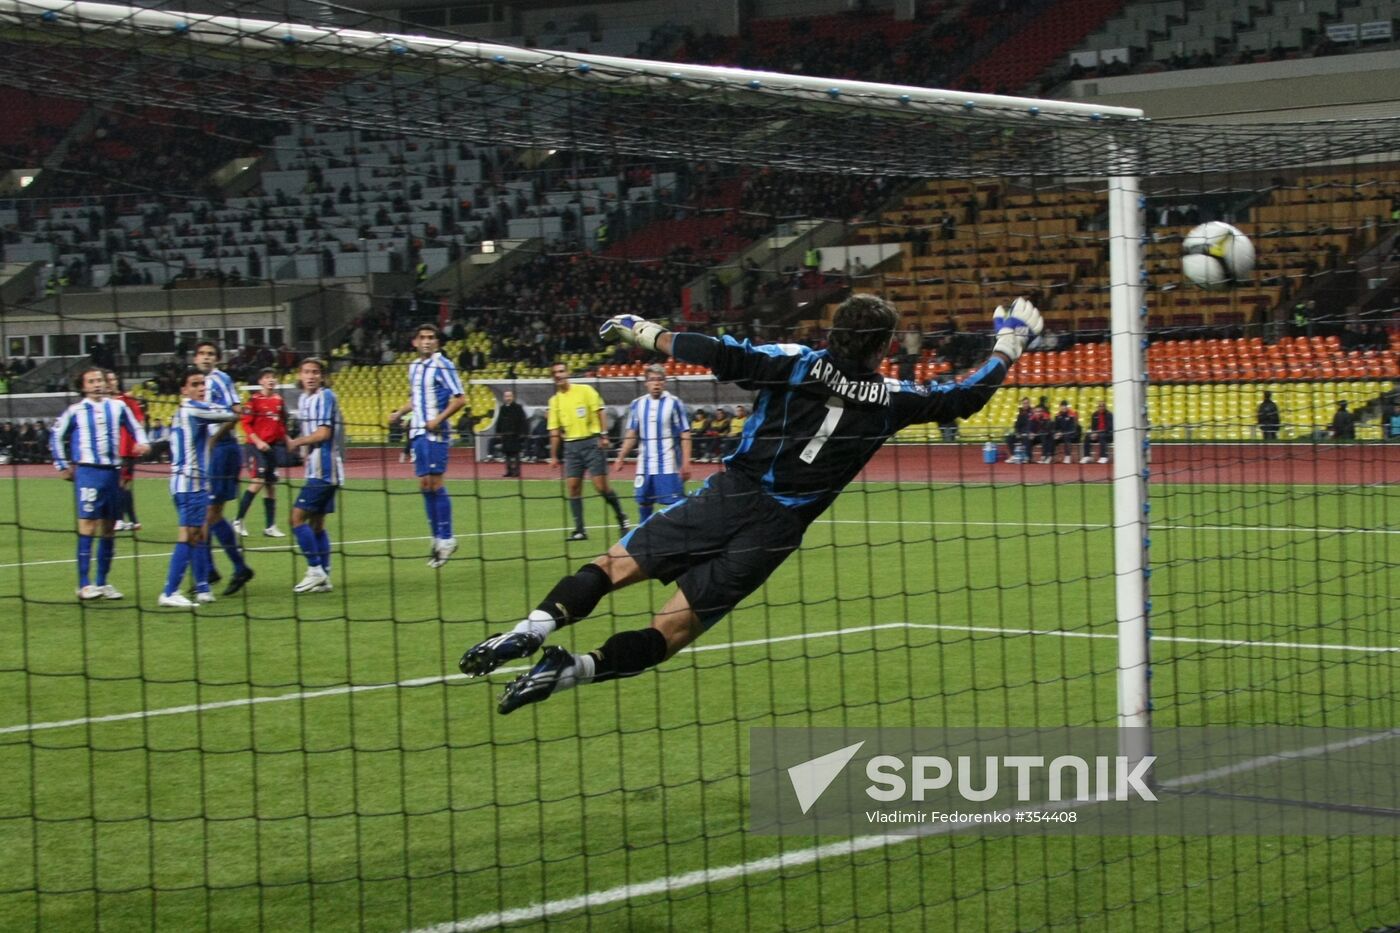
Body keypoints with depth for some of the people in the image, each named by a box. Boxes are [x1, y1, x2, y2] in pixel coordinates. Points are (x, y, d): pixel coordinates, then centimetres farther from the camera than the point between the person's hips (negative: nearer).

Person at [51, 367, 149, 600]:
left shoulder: (117, 407, 9)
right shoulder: (75, 411, 1)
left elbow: (136, 427, 21)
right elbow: (56, 437, 11)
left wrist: (141, 443, 2)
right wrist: (62, 466, 7)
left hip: (112, 472, 4)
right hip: (87, 472, -4)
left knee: (109, 527, 6)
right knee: (88, 524, -10)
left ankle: (103, 582, 14)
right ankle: (84, 584, -10)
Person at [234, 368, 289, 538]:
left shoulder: (279, 400, 9)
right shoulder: (254, 400, -8)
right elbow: (246, 424, -9)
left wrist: (286, 440, 12)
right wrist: (257, 441, -18)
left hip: (274, 446, 6)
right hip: (257, 446, -6)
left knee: (271, 485, 6)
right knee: (257, 482, -15)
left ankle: (270, 526, 11)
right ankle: (238, 521, -3)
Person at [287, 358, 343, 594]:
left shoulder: (325, 397, -11)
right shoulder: (304, 399, 16)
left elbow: (323, 433, -17)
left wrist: (296, 442, -6)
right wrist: (303, 450, 5)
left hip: (323, 470, -9)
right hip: (316, 470, 9)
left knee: (298, 517, -10)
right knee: (316, 524, 10)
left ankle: (315, 570, -7)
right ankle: (323, 578, 13)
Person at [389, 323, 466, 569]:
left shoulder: (442, 366, -9)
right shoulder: (414, 366, 14)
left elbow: (460, 399, -13)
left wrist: (438, 419, -20)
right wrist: (399, 412, 12)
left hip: (435, 432, -8)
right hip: (417, 431, 8)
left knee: (435, 483, -10)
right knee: (424, 485, 7)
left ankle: (446, 538, -4)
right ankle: (437, 538, 14)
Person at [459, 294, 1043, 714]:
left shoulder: (795, 364, 0)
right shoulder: (889, 400, 5)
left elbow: (717, 355, -11)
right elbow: (963, 398, 17)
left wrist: (642, 332, 3)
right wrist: (1008, 347, 33)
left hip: (728, 499, -1)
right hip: (777, 530, 1)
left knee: (616, 565, 4)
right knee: (674, 627, 2)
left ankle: (531, 631, -24)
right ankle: (571, 670, -23)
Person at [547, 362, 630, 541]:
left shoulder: (585, 391, -1)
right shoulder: (554, 400, 10)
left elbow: (600, 412, -3)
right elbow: (555, 430, 12)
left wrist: (603, 435, -14)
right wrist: (554, 455, 9)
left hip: (591, 441, -4)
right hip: (571, 445, 4)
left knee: (601, 485, -8)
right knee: (572, 486, -4)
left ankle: (621, 518, 11)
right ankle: (579, 529, 1)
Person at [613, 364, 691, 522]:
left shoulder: (674, 403, -4)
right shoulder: (638, 404, 8)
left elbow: (685, 435, -5)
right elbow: (632, 434, 14)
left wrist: (686, 463, -12)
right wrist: (621, 456, 6)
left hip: (669, 466, -4)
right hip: (645, 466, 4)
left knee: (675, 503, -7)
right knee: (643, 502, 9)